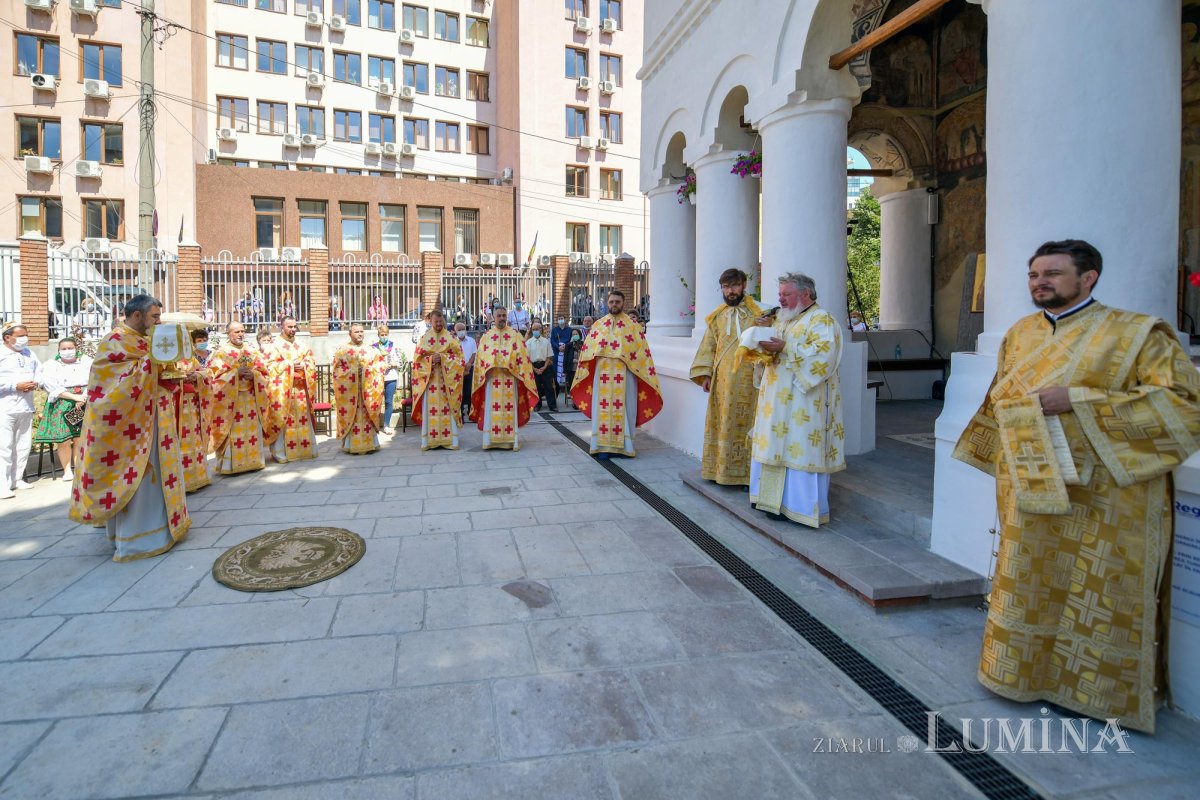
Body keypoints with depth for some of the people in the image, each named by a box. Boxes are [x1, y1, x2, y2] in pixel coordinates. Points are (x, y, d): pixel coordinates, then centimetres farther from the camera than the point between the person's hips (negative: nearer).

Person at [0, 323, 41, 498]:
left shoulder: (29, 353, 14)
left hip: (26, 407, 7)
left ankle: (17, 479, 21)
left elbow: (39, 371, 18)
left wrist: (35, 383, -3)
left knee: (23, 446, 11)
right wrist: (15, 386, -17)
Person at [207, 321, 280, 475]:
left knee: (253, 429, 6)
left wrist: (253, 374, -11)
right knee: (233, 432, -7)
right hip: (231, 399, -4)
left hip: (251, 398, 4)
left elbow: (265, 372, 9)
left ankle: (252, 461, 14)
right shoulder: (221, 353, 1)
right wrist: (236, 372, -18)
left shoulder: (253, 352, 12)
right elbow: (216, 376, -8)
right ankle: (231, 464, -2)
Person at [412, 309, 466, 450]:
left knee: (448, 408, -3)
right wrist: (430, 359, -12)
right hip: (429, 379, 1)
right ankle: (429, 441, 4)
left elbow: (459, 357, 0)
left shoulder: (451, 338, 6)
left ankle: (450, 440, 2)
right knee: (430, 409, -1)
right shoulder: (424, 338, 9)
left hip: (447, 379, -1)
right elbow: (418, 359, 6)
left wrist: (443, 358, -12)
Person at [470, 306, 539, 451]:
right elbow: (481, 358, 7)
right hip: (492, 379, 1)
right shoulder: (486, 336, 12)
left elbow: (522, 356, 2)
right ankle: (491, 440, 4)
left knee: (510, 409, -1)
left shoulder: (515, 335, 8)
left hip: (510, 378, -1)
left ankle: (510, 439, 3)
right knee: (492, 409, 0)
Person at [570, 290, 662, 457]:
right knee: (603, 408, 2)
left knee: (623, 408, 1)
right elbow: (587, 350, 10)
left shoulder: (632, 325, 3)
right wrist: (582, 370, 2)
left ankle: (624, 445, 8)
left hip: (624, 375, -2)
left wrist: (645, 372, -5)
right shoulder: (599, 325, 10)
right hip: (603, 374, 2)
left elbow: (642, 351, 1)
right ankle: (604, 445, 8)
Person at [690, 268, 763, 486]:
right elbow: (708, 348, 12)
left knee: (747, 425, -1)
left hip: (748, 381, -3)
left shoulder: (758, 314, 1)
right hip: (723, 382, 3)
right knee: (723, 425, 7)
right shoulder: (717, 317, 13)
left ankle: (746, 472, 5)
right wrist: (704, 375, 4)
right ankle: (721, 469, 14)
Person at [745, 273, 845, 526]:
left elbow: (823, 354, -23)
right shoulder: (782, 319, 17)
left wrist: (785, 348, -25)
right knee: (776, 446, 11)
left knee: (799, 449, -5)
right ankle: (774, 498, 21)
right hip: (778, 398, 9)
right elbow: (769, 353, 19)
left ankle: (800, 505, 4)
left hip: (804, 402, -9)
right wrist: (766, 330, 0)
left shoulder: (822, 320, -9)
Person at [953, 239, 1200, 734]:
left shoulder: (1135, 333, -8)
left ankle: (1098, 686, 25)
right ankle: (1027, 671, 31)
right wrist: (1005, 466, 14)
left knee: (1096, 595, 6)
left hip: (1100, 498, -5)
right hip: (1030, 490, 5)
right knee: (1028, 588, 14)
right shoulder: (1020, 334, 9)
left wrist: (1076, 400, -23)